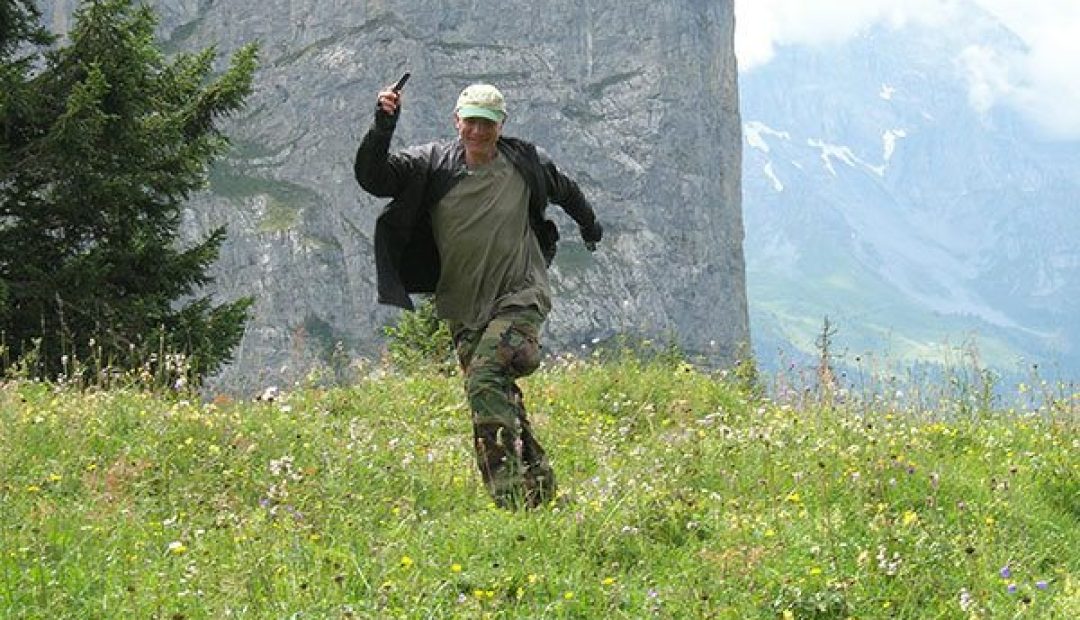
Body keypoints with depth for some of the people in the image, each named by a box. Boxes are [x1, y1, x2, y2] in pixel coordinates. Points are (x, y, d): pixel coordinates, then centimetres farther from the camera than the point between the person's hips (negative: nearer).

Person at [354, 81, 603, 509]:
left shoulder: (525, 164, 0)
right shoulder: (432, 165, -2)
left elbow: (565, 191, 21)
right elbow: (372, 178, -13)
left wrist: (589, 225, 38)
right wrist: (383, 127, -27)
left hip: (520, 297, -3)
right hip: (464, 307, 4)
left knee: (485, 381, -24)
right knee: (499, 397, 6)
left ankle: (509, 493, -27)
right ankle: (539, 485, 19)